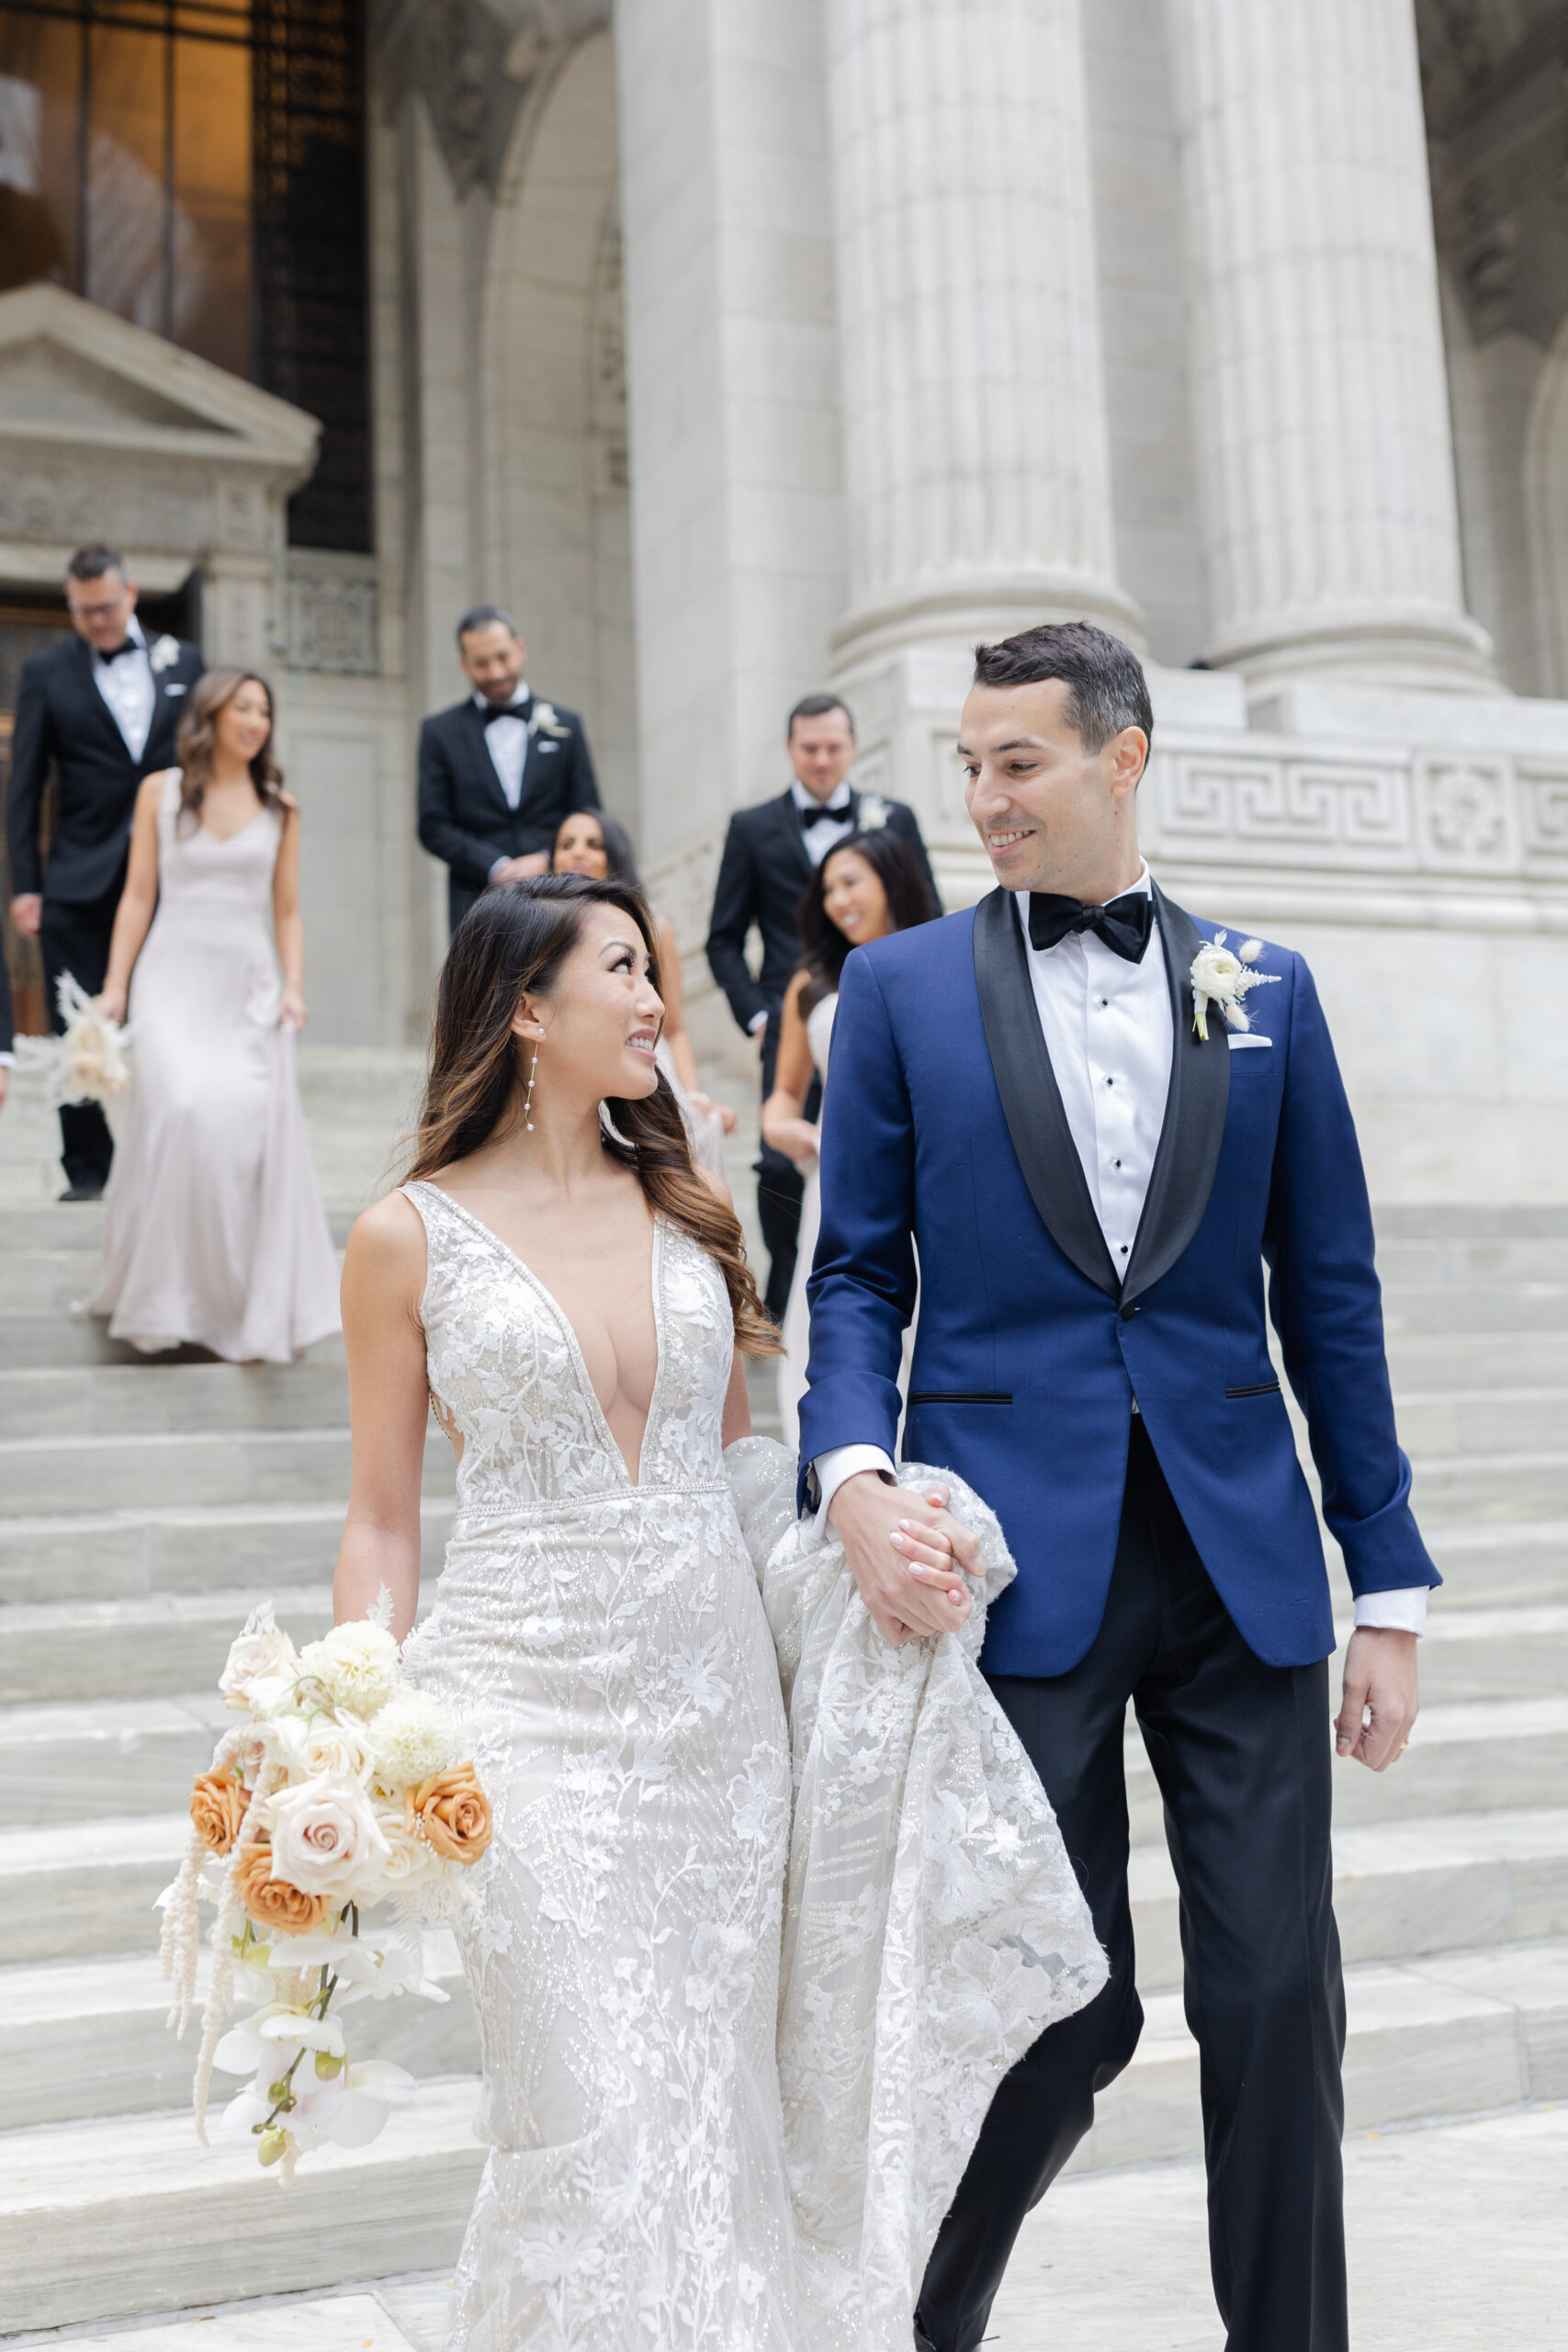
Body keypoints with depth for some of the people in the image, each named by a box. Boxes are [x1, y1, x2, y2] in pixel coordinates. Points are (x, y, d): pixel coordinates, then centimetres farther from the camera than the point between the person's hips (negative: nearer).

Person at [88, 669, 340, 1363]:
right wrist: (115, 985, -3)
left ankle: (254, 1312, 3)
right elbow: (138, 896, 5)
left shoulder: (278, 807, 11)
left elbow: (287, 911, 11)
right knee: (180, 1112, -19)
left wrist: (294, 986, -2)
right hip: (174, 975, -2)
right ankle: (164, 1298, -3)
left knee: (250, 1122, -9)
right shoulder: (161, 792, 7)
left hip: (250, 983, 2)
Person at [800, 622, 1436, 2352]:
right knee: (1065, 2013, 5)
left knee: (1280, 2000, 6)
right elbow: (856, 1275, 3)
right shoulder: (900, 987, 4)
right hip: (1019, 1561, -2)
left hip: (1243, 1561, 2)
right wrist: (852, 1468, -16)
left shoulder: (1265, 990, 8)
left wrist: (1390, 1587, 5)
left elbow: (1329, 1296, 8)